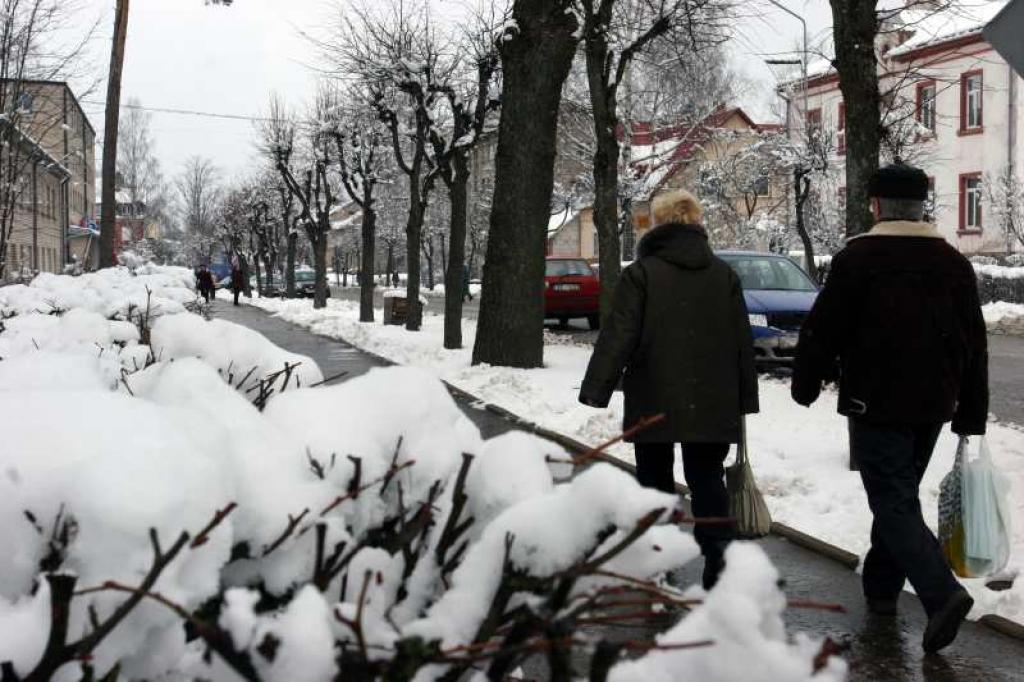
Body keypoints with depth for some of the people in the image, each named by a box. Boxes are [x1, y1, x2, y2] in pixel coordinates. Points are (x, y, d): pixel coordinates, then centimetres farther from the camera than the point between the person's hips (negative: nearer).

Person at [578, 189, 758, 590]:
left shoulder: (641, 273, -7)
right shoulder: (725, 275, 7)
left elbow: (617, 337, -11)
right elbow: (743, 341, 9)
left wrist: (596, 390, -8)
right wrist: (745, 398, 15)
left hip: (654, 401, -3)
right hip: (712, 402, 3)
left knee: (655, 479, 10)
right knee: (707, 479, 8)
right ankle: (719, 560, -7)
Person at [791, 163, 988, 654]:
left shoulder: (858, 258, -9)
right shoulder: (953, 263, 8)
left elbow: (822, 331, -8)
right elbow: (975, 343, 10)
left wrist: (805, 385, 8)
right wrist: (971, 415, 14)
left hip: (876, 403, -6)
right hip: (933, 405, 6)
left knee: (893, 503, -5)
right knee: (900, 494, 20)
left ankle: (942, 594, -22)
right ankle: (881, 587, 29)